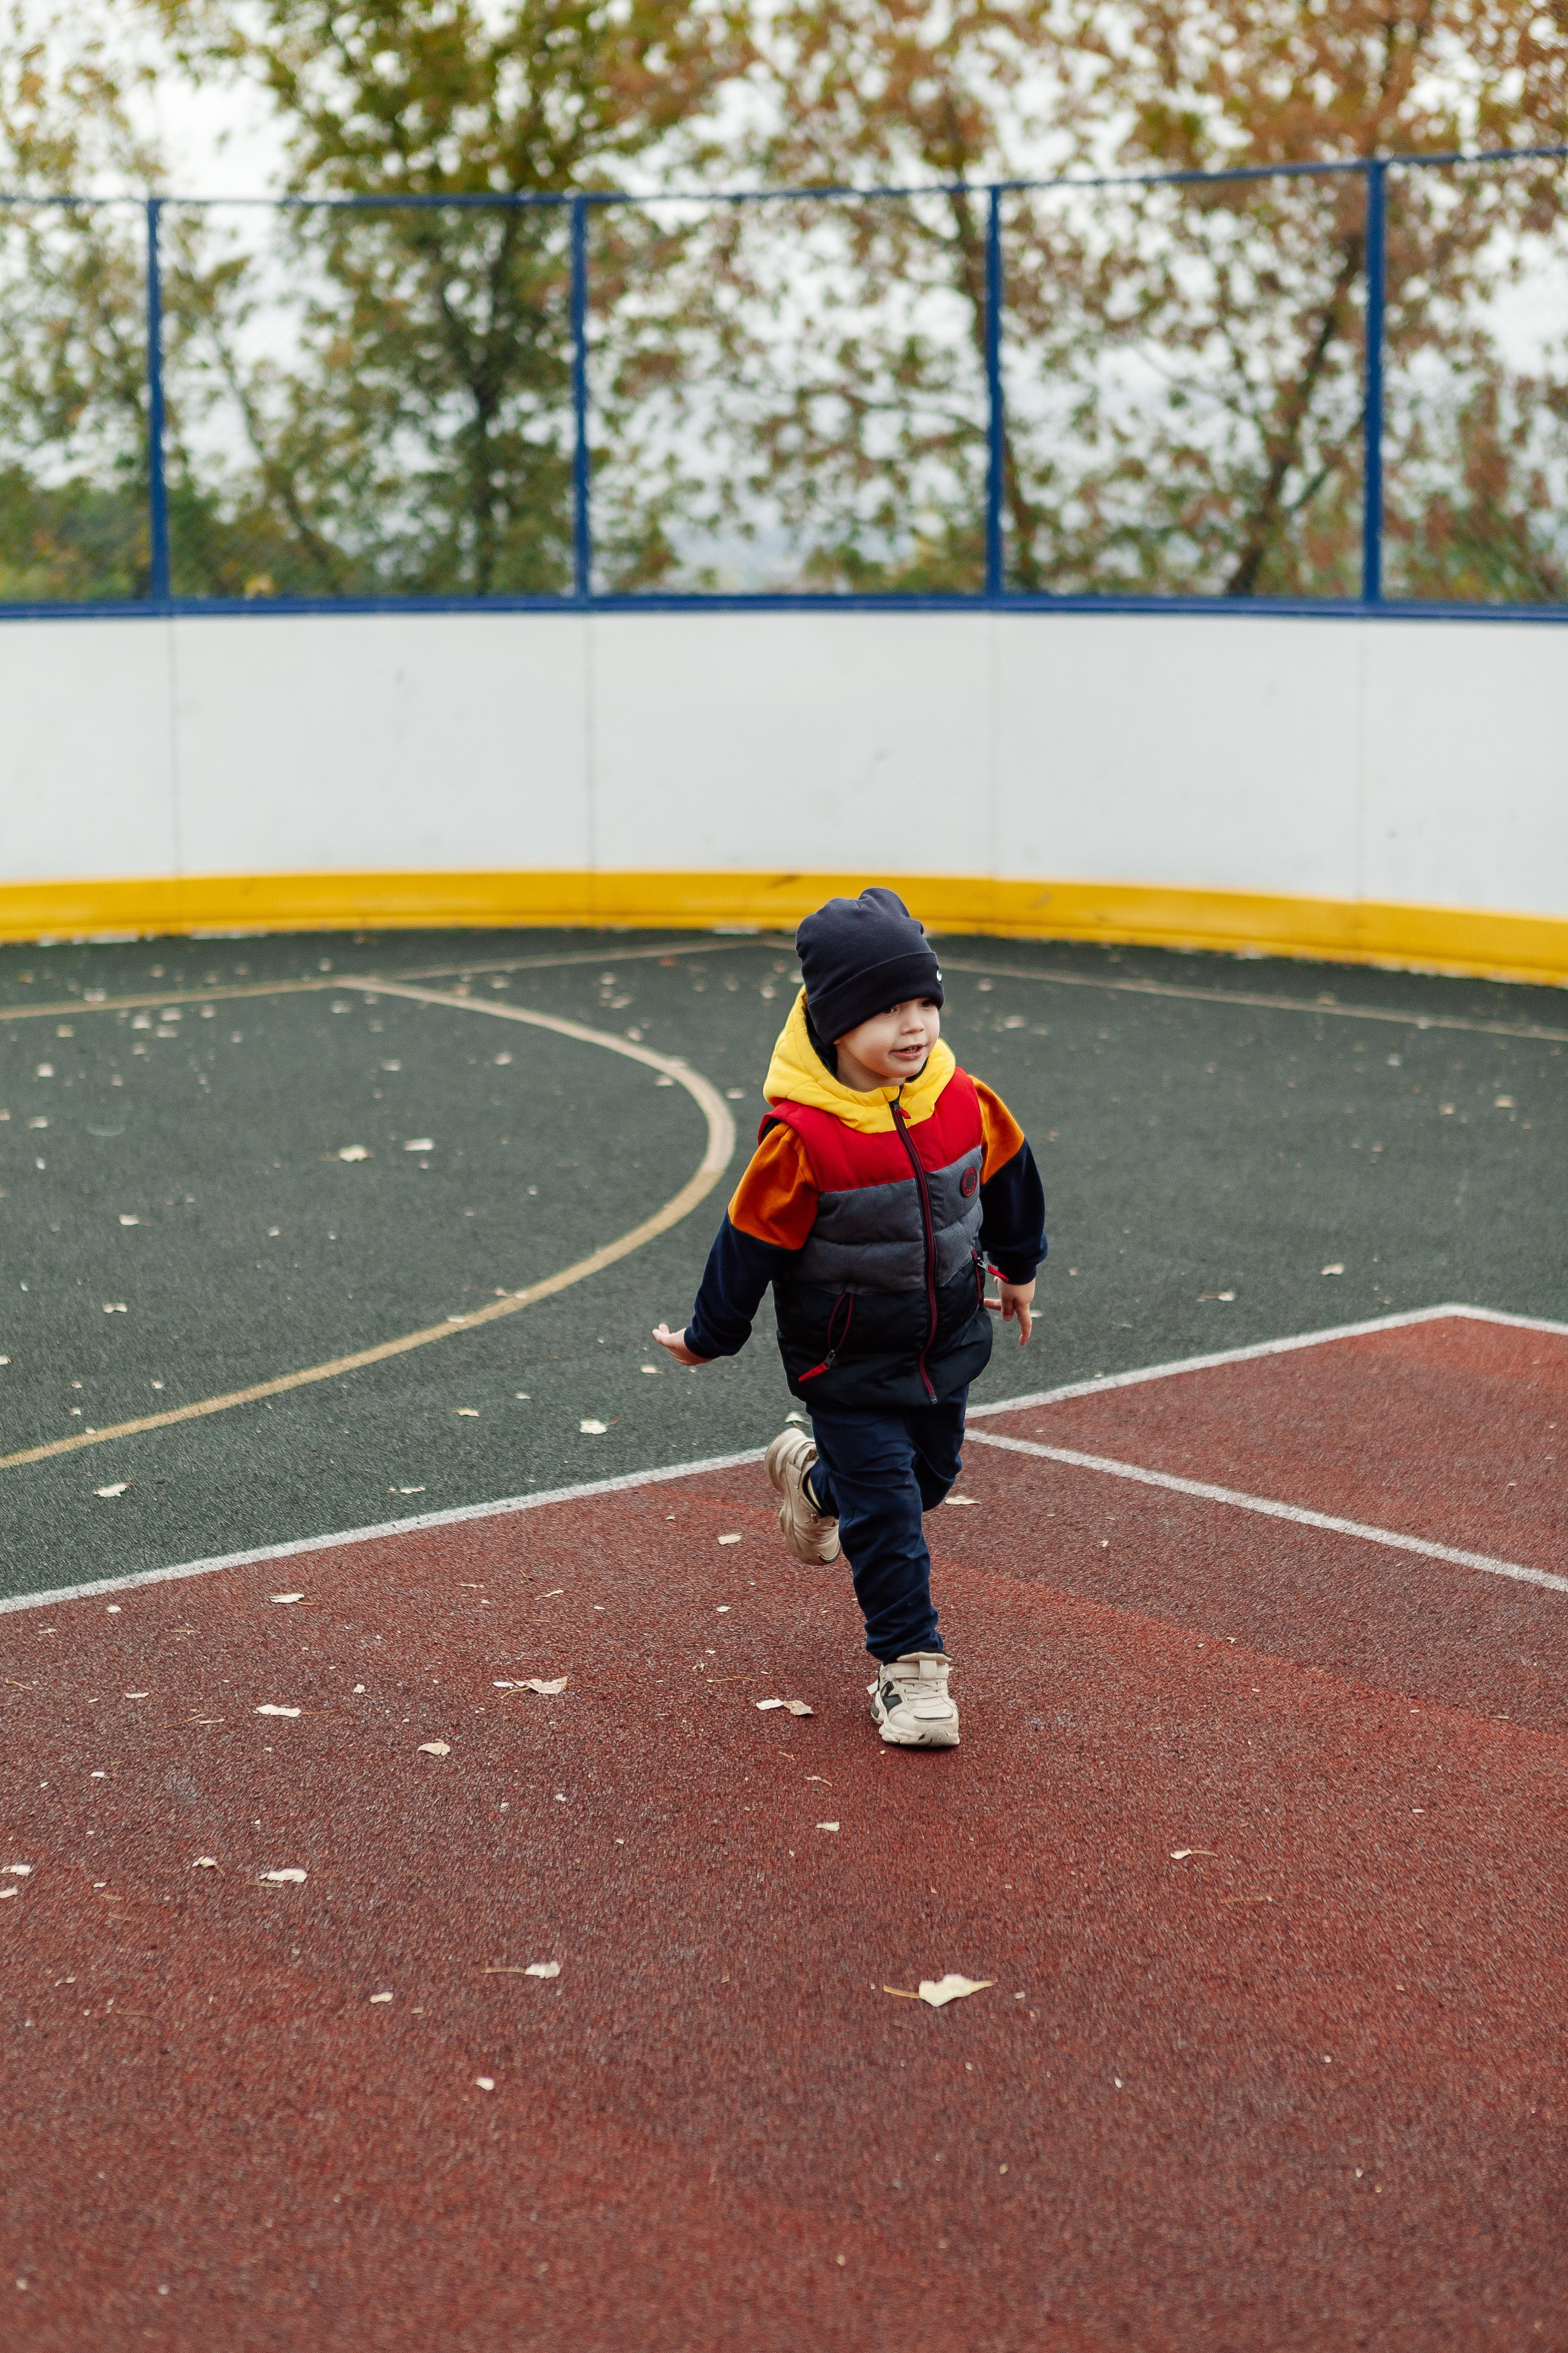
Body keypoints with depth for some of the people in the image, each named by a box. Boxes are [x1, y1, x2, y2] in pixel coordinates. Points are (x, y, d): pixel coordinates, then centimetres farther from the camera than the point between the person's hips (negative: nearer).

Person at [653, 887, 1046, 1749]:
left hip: (946, 1346, 6)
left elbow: (1005, 1176, 9)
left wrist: (1017, 1268, 22)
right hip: (848, 1363, -5)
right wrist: (710, 1338, -4)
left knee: (929, 1474, 23)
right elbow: (751, 1241, -16)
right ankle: (909, 1663, 14)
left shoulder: (964, 1102, -13)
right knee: (886, 1515, -3)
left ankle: (815, 1477, 53)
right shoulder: (803, 1137, -28)